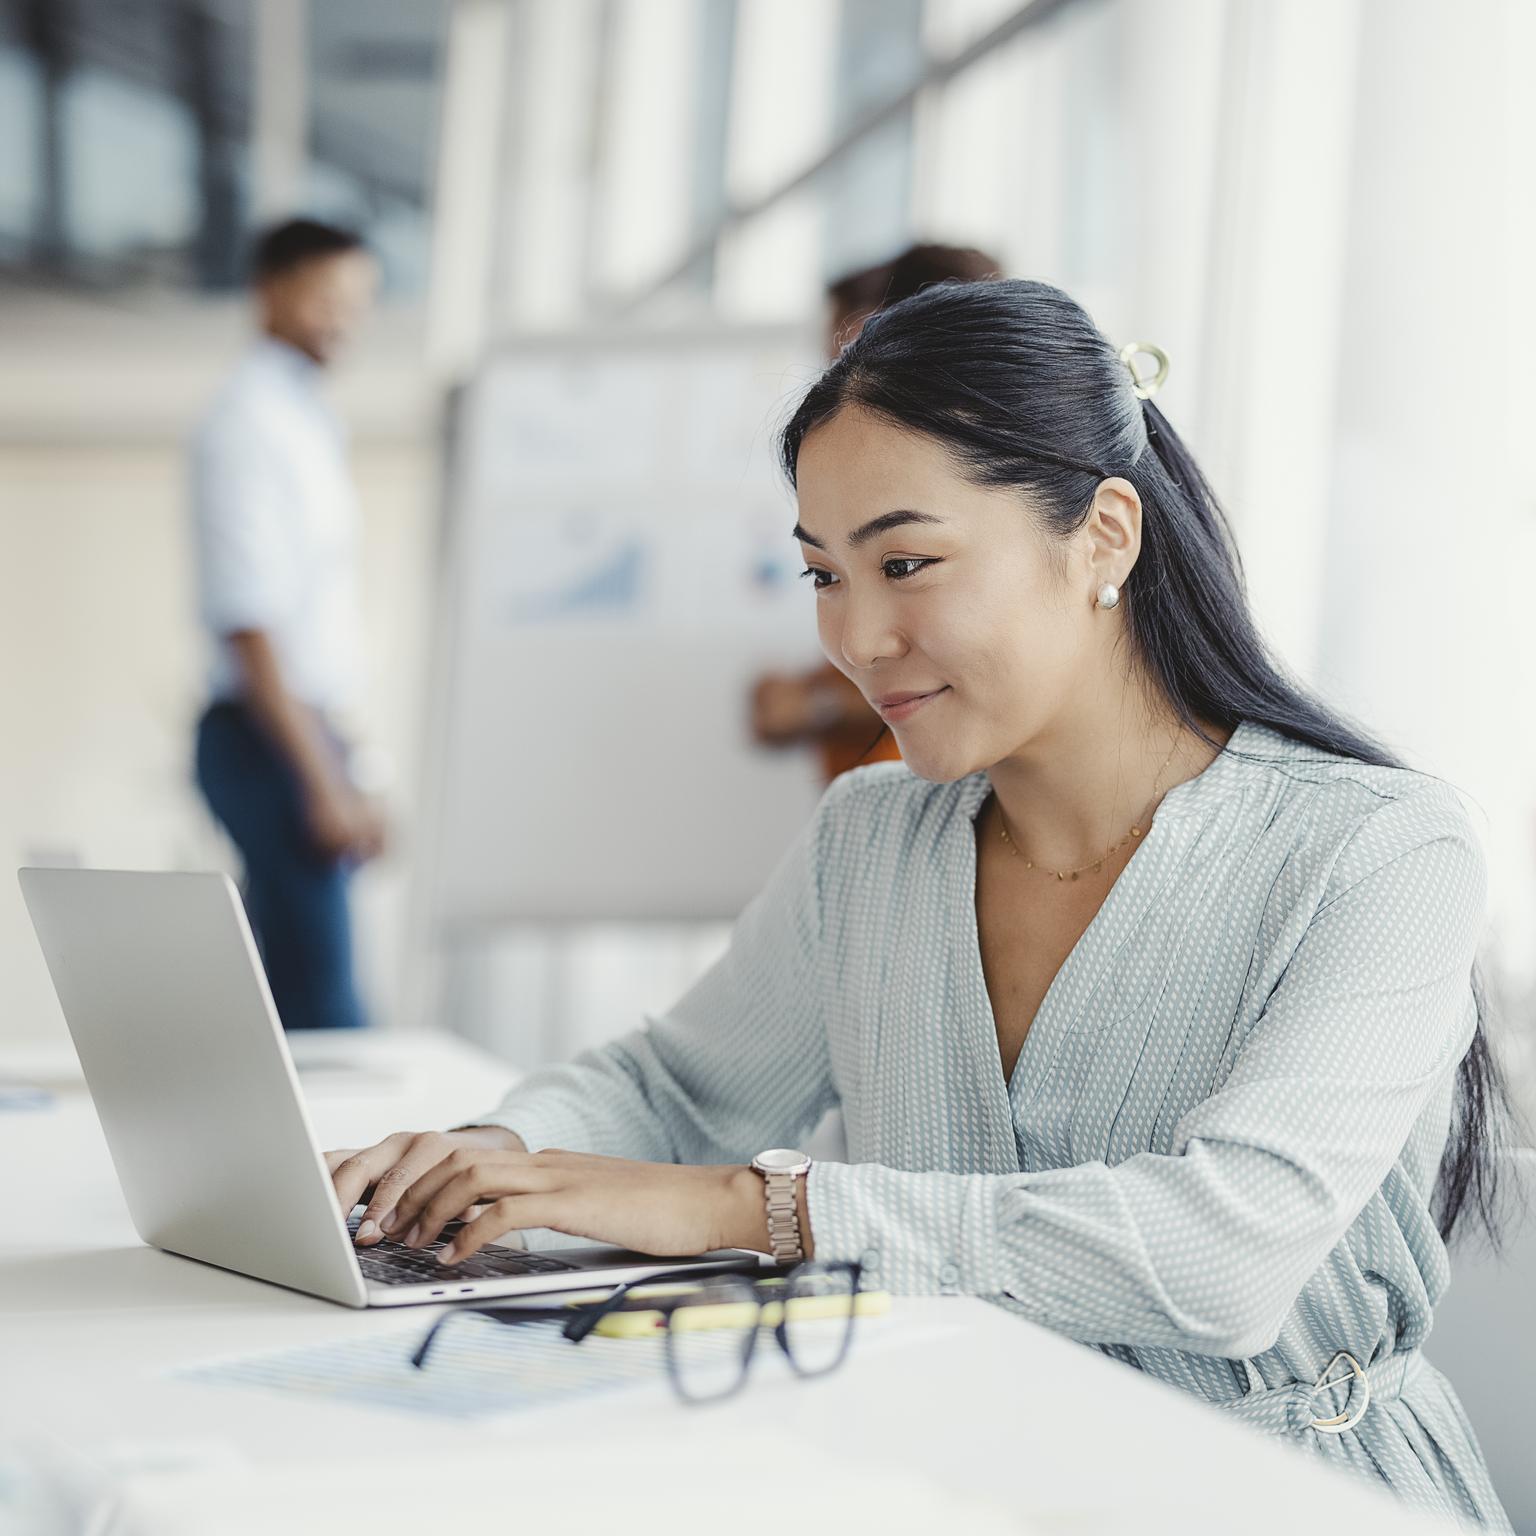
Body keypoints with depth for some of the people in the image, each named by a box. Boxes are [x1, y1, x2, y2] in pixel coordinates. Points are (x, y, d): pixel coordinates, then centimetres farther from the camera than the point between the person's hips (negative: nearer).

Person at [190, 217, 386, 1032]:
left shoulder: (306, 417, 17)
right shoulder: (248, 423, -13)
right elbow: (247, 624, -19)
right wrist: (324, 782, -21)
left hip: (305, 727, 10)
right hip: (270, 739, -9)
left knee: (286, 989, 13)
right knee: (320, 995, -10)